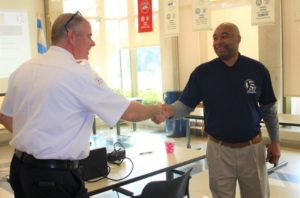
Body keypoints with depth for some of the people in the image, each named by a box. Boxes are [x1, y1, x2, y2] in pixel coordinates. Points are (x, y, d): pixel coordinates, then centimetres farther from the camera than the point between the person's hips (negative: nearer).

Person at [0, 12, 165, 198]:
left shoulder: (23, 69, 4)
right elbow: (129, 112, -12)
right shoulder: (79, 73, -17)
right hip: (54, 174, -8)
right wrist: (155, 110, 6)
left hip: (20, 167, 8)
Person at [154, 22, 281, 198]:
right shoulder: (203, 72, -7)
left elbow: (269, 109, 5)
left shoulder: (257, 69, -4)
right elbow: (186, 105, -6)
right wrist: (168, 110, -27)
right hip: (219, 150, -1)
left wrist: (275, 141, 5)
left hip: (252, 148, 1)